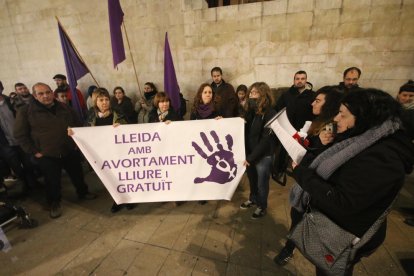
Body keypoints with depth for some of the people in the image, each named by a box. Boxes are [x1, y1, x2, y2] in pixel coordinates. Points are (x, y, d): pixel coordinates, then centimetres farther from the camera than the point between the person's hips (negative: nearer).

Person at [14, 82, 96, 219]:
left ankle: (83, 193, 40)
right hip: (46, 156, -3)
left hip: (70, 151, 3)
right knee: (52, 181, 10)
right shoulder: (25, 111, -7)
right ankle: (54, 203, 33)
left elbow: (78, 125, 13)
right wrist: (34, 151, -8)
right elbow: (20, 134, -4)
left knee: (77, 174, 16)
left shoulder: (64, 108, 3)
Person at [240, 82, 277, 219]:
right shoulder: (251, 110, 4)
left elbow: (266, 139, -19)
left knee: (261, 182, 11)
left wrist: (251, 157, -18)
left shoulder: (270, 114, -16)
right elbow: (246, 131, 7)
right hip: (250, 152, 6)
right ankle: (253, 199, 46)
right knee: (252, 178, 21)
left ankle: (262, 206, 34)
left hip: (263, 155, -5)